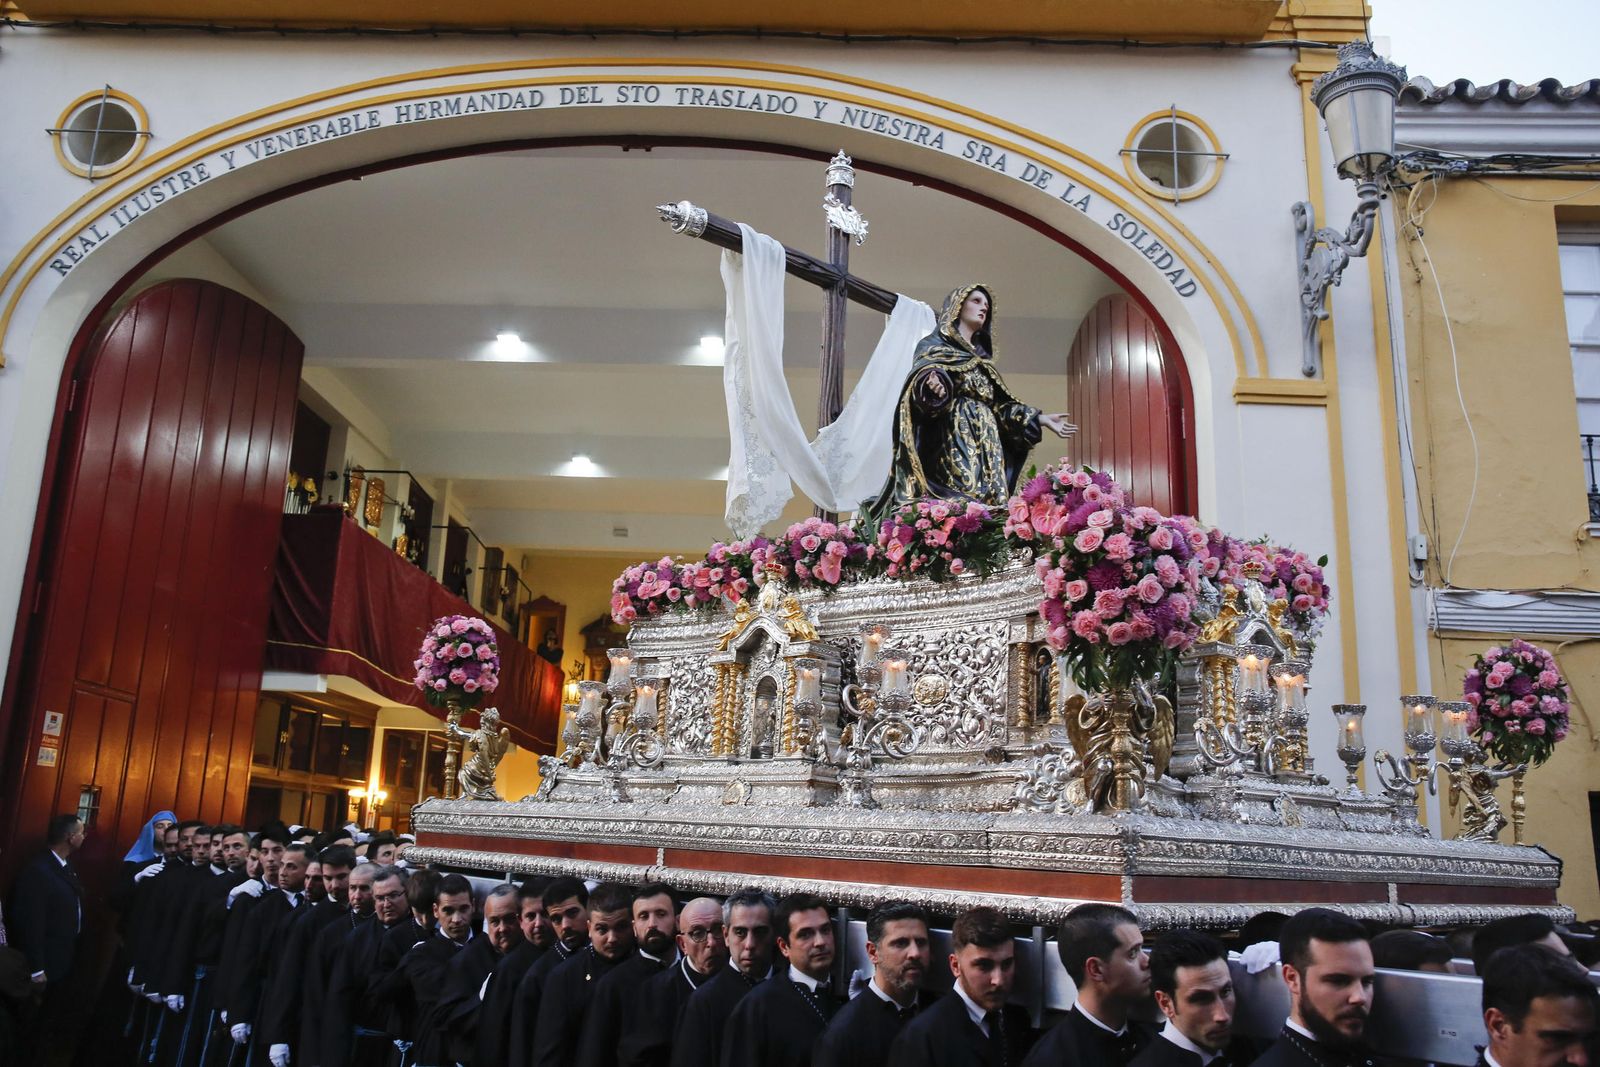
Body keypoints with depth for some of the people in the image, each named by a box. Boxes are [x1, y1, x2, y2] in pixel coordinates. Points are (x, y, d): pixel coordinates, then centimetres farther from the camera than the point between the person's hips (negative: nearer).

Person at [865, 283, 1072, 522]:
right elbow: (922, 372, -11)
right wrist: (932, 381, -35)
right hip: (954, 441, -7)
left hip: (986, 446, 7)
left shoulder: (981, 357, 29)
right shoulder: (934, 345, 9)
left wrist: (1041, 420, 24)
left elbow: (1000, 404, 28)